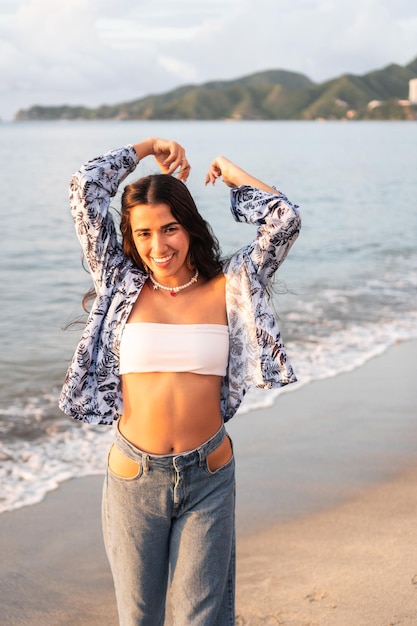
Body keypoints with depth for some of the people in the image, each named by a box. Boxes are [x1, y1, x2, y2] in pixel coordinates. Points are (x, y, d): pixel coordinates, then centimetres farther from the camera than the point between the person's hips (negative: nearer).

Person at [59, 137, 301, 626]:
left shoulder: (228, 289, 0)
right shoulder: (123, 285, 2)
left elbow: (284, 220, -7)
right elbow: (85, 188, -1)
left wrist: (230, 173, 8)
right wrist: (148, 147, 9)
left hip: (209, 477, -1)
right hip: (134, 476, 1)